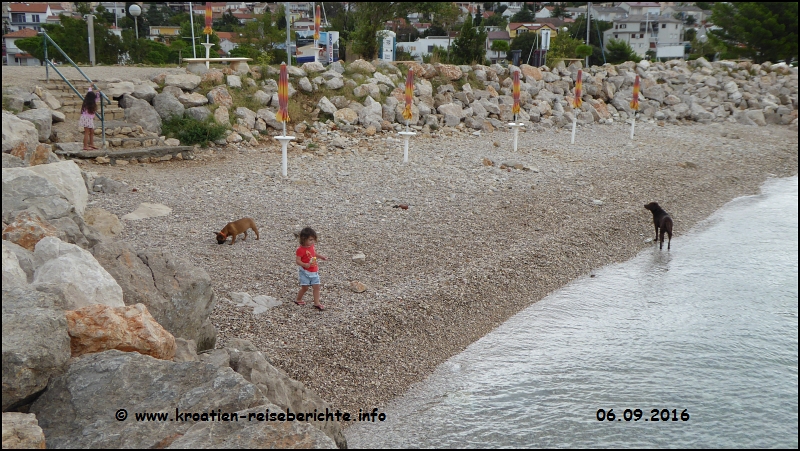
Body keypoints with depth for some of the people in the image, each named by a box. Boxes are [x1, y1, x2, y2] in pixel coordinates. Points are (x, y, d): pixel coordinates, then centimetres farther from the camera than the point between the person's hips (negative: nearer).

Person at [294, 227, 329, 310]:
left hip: (314, 271, 7)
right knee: (305, 287, 1)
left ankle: (316, 303, 9)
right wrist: (305, 265, -37)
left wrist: (320, 256, 11)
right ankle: (298, 300, 25)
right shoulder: (301, 249, -20)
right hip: (305, 272, -7)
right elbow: (297, 260, -22)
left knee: (316, 287, 4)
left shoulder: (311, 246, 4)